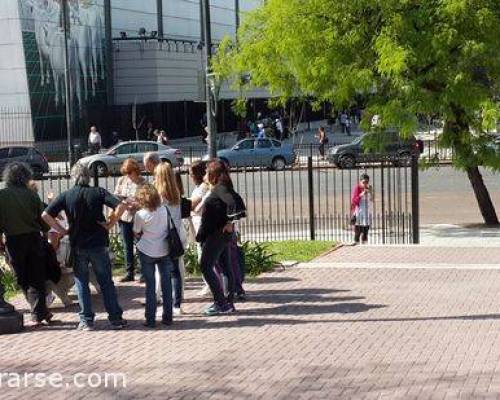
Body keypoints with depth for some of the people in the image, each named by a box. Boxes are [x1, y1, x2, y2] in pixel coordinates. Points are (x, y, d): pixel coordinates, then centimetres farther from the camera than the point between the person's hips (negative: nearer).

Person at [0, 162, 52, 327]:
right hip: (34, 238, 1)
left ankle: (41, 313, 8)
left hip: (14, 241, -1)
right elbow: (43, 220, 0)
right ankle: (39, 313, 7)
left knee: (24, 280, 9)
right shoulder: (31, 194, -3)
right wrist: (44, 230, 21)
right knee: (37, 278, 10)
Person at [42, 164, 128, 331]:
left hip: (78, 245, 0)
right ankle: (116, 318, 10)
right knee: (106, 282, 9)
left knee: (82, 282, 11)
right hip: (99, 243, 0)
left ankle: (86, 320, 8)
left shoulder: (66, 196, -3)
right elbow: (121, 205, -14)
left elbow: (45, 215, -9)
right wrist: (110, 224, -4)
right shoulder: (98, 192, -3)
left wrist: (62, 230, 0)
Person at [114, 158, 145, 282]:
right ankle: (130, 273, 18)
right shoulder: (121, 180, 6)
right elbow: (115, 196, 10)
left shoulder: (143, 182, -8)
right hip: (124, 217, 5)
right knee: (127, 247, 10)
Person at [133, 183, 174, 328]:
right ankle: (167, 317, 14)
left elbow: (137, 233, -3)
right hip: (164, 251, 2)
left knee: (150, 285, 5)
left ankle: (150, 319, 5)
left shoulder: (140, 214, -14)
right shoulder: (164, 210, -8)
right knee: (166, 283, 11)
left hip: (147, 252, -2)